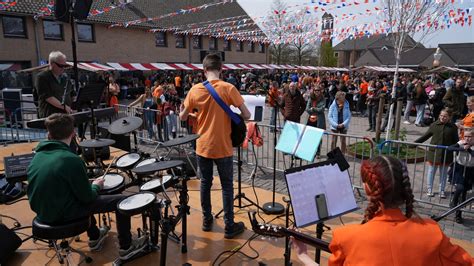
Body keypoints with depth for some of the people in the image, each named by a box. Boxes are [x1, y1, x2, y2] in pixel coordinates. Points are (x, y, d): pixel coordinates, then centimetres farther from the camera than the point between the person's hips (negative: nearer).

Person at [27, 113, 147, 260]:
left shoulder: (38, 155, -1)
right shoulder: (71, 160, -25)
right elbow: (87, 197, -18)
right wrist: (96, 186, 3)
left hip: (43, 210, 8)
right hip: (63, 213, -8)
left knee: (83, 199, 35)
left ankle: (94, 237, 43)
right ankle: (126, 247, 13)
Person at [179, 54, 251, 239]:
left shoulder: (195, 89, -4)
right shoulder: (228, 88, -13)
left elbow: (183, 117, 5)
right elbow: (246, 115, -13)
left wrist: (182, 109, 27)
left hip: (202, 146, 3)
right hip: (222, 147, -3)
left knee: (205, 183, 17)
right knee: (227, 186, 9)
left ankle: (206, 221, 30)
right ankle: (230, 226, 18)